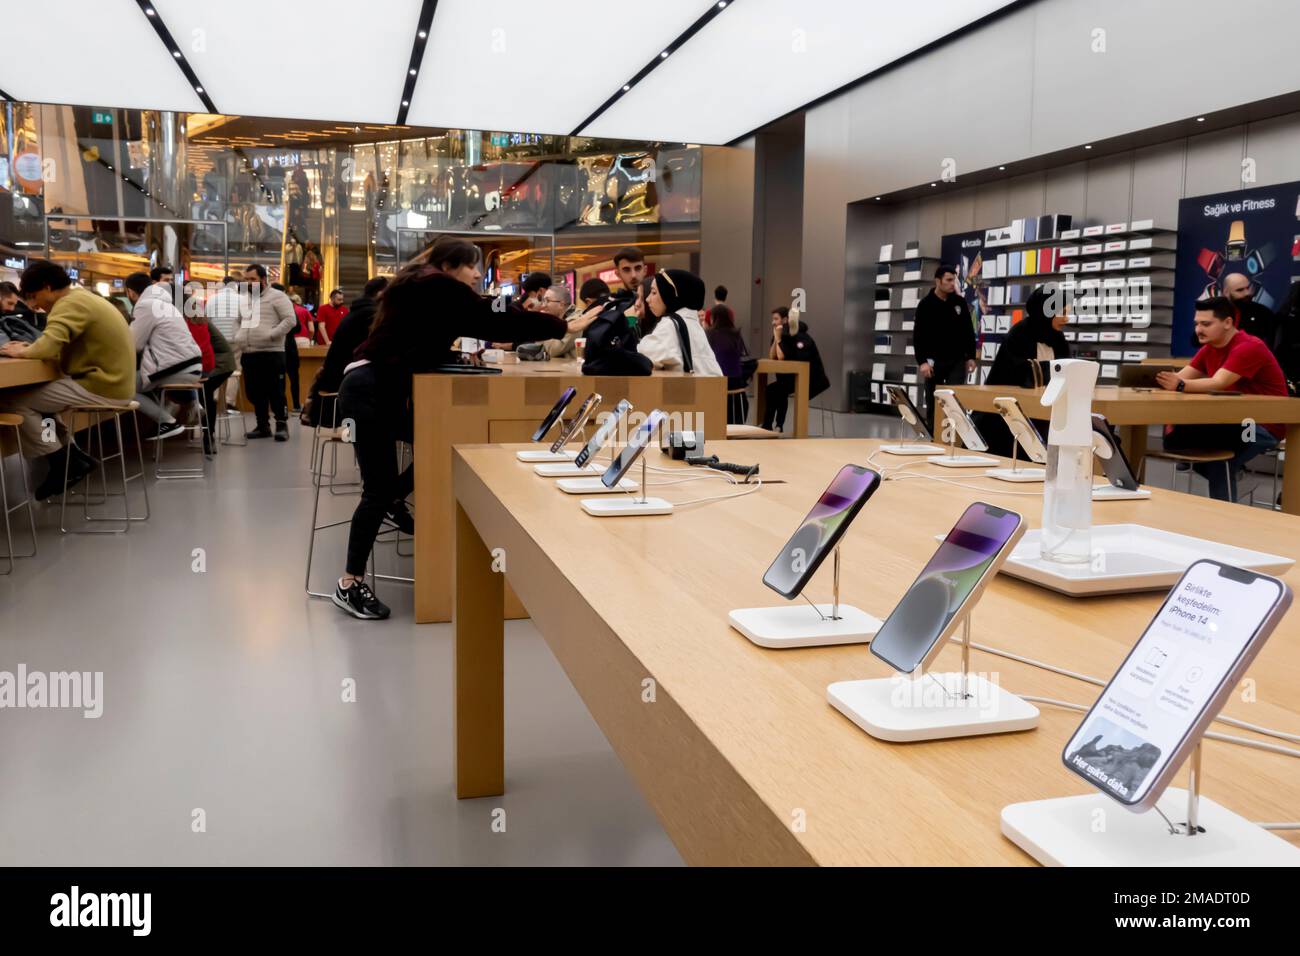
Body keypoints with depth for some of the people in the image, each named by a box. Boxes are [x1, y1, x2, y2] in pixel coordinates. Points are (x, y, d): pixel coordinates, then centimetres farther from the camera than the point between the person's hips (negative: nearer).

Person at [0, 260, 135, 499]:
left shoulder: (70, 303, -15)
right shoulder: (82, 298, 18)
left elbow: (48, 346, -28)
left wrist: (22, 352, -7)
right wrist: (30, 347, 4)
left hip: (102, 388, -10)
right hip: (113, 384, 10)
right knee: (33, 394, 24)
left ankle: (62, 466, 4)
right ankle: (74, 456, 20)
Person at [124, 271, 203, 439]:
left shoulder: (145, 305, -7)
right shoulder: (164, 302, 21)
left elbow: (134, 345, -4)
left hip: (177, 370, -9)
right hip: (193, 366, 9)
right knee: (143, 381, 28)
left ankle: (169, 422, -7)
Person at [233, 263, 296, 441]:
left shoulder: (277, 296, -2)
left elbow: (290, 320, -11)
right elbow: (237, 321, 30)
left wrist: (271, 335, -17)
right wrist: (237, 337, 11)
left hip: (271, 353, -7)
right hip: (248, 354, 7)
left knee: (275, 392, -5)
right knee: (254, 392, 9)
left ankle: (282, 425, 4)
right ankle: (263, 426, 18)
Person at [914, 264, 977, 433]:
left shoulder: (960, 302, 6)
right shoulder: (926, 305, -3)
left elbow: (969, 332, 12)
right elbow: (918, 336, -8)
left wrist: (971, 357, 7)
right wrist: (922, 361, -17)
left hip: (957, 361, 2)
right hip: (934, 361, -2)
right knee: (933, 403, 4)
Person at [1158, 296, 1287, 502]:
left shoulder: (1249, 347, -19)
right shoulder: (1209, 349, 7)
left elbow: (1218, 384, -32)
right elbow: (1180, 377, -4)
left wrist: (1181, 385, -48)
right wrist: (1155, 379, -23)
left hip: (1264, 425, -8)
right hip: (1235, 420, 8)